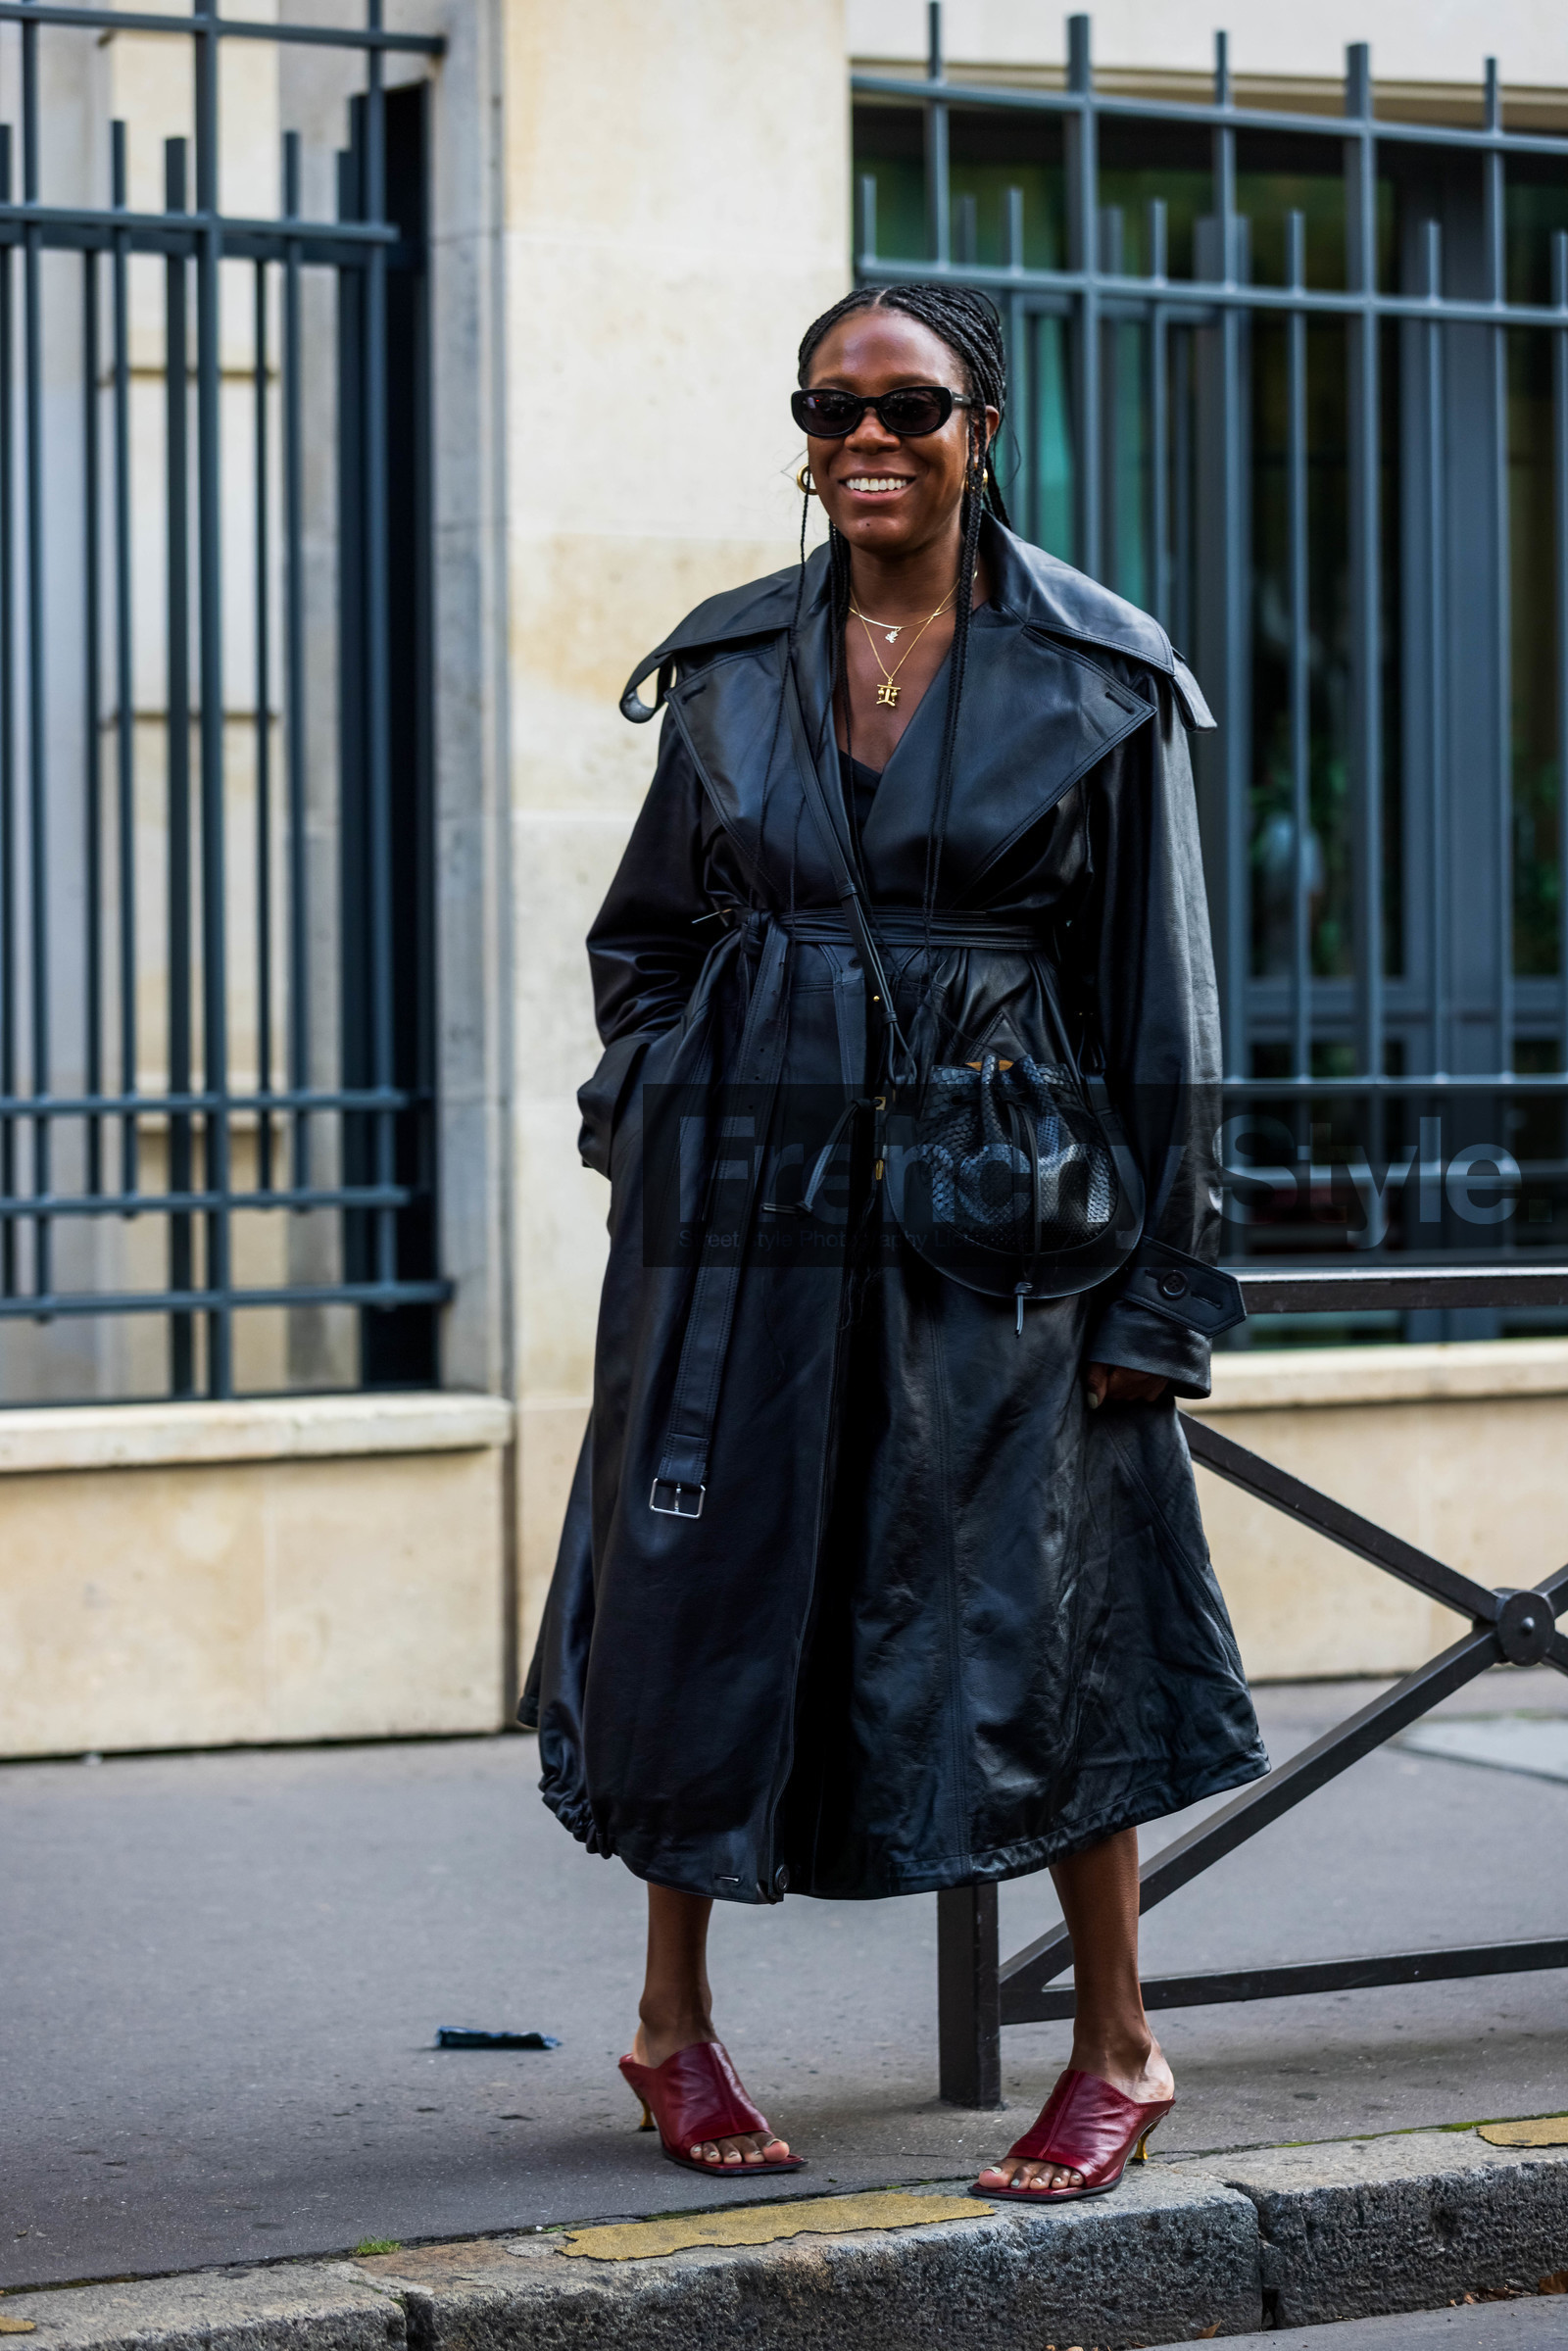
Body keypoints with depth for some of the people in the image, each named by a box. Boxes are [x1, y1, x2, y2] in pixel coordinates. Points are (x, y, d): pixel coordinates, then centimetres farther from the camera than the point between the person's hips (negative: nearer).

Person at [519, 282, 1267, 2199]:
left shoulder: (1099, 674, 0)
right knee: (710, 1592, 5)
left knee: (1036, 1599, -3)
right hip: (744, 1201, 2)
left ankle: (1117, 2053, 11)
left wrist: (1156, 1281, -4)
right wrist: (646, 1116, 4)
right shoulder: (727, 664, 7)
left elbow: (1156, 998, 0)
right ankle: (673, 2027, 22)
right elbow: (644, 933, 19)